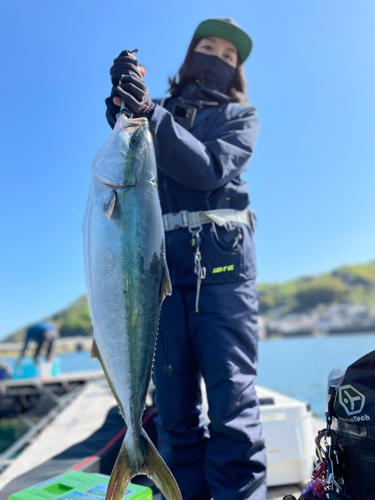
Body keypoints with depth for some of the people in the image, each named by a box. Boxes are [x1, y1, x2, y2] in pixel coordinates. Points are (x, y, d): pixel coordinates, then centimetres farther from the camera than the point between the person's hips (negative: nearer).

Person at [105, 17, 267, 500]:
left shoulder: (240, 116, 16)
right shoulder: (163, 111, 22)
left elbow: (210, 168, -5)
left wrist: (150, 113, -13)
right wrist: (122, 104, -10)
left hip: (221, 259, -2)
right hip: (161, 260, 2)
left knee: (231, 393, -8)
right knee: (173, 398, 2)